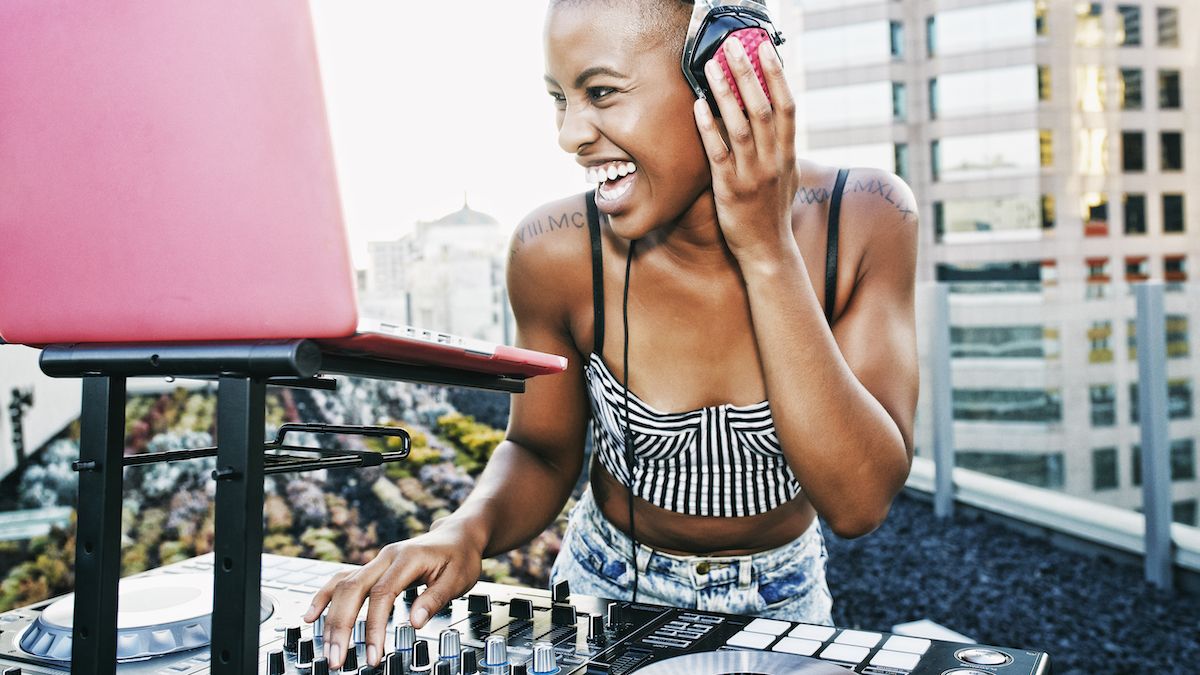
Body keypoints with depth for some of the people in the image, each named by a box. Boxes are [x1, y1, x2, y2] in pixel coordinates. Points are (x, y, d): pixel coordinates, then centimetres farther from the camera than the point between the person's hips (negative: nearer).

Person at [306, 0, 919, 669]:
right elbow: (542, 454, -5)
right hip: (605, 587, 0)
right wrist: (468, 530, -26)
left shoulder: (864, 221, -19)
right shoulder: (558, 251, -19)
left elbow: (860, 501, -25)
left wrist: (767, 251, -31)